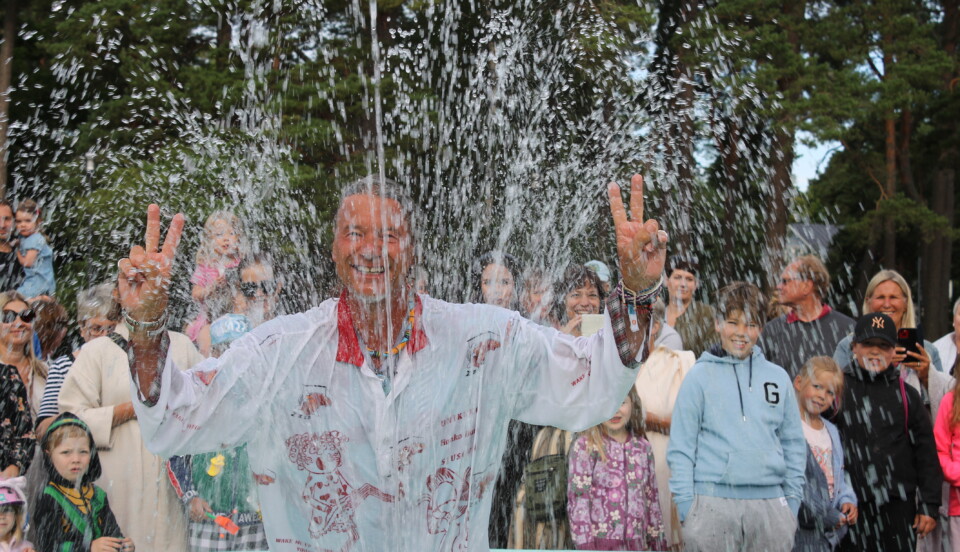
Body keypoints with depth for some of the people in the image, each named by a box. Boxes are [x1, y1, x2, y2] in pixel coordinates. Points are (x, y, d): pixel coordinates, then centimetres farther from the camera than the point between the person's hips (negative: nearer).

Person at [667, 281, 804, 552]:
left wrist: (793, 499, 8)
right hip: (712, 503, -3)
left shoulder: (778, 377, 13)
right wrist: (685, 504, -6)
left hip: (770, 502, 3)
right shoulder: (699, 376, 4)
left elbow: (793, 444, 16)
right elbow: (680, 447, 1)